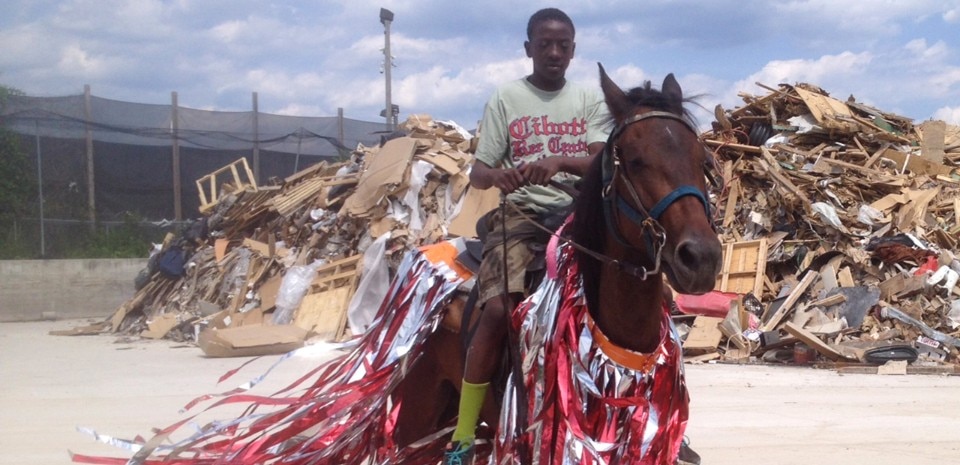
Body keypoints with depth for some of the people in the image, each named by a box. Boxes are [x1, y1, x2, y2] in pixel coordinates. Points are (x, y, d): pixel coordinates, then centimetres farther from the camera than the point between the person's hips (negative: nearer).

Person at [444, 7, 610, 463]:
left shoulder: (591, 100, 11)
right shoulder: (505, 99, 7)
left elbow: (599, 162, -5)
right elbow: (478, 173, 3)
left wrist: (559, 161, -26)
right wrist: (498, 176, -22)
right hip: (521, 212, -2)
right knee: (498, 309, -25)